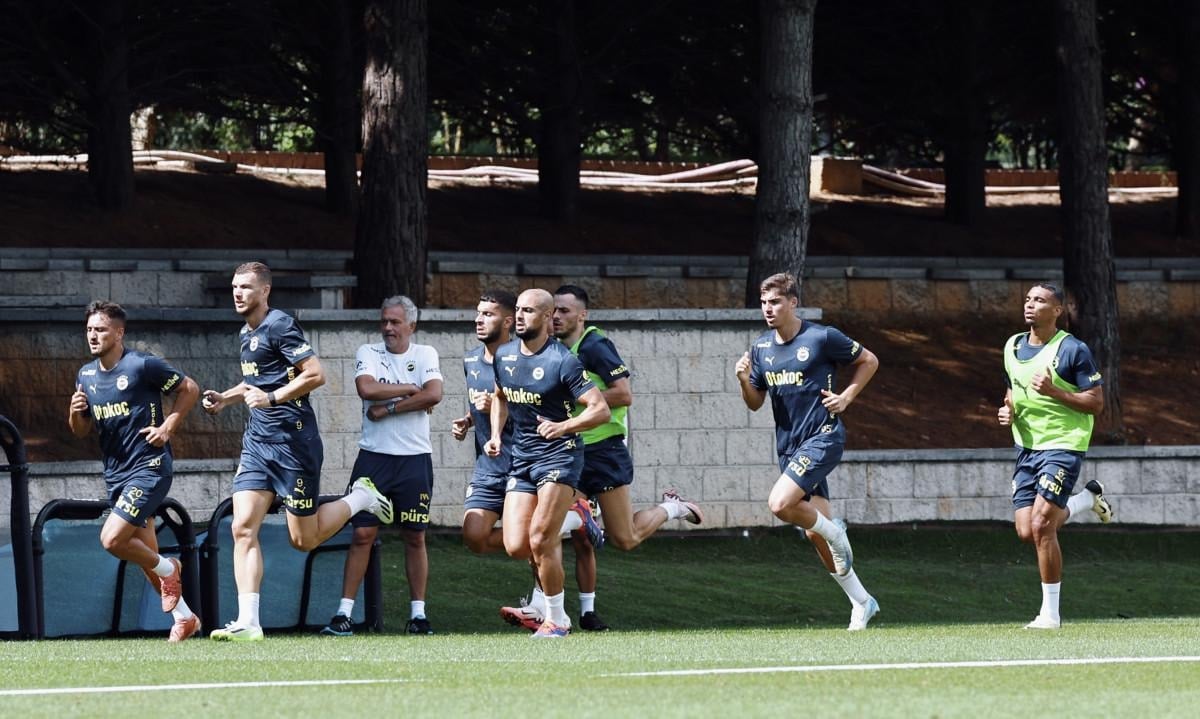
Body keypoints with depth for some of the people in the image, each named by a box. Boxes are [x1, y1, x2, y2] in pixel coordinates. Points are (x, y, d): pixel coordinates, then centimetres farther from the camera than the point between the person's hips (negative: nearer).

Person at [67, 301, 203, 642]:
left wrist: (167, 427, -11)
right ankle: (184, 617, 25)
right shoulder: (86, 375, 9)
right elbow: (81, 431, 16)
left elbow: (190, 389, -4)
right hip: (115, 474, 8)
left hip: (149, 468, -8)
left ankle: (168, 569, 6)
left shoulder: (142, 365, -12)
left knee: (112, 539, -20)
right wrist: (75, 413, -6)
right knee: (146, 556, 12)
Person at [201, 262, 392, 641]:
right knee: (243, 528, -7)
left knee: (304, 540, 2)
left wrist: (272, 397, -22)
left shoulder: (280, 326, -13)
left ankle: (360, 498, 26)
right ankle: (248, 622, -10)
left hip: (292, 440, -8)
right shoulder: (246, 333, 15)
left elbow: (315, 374, -19)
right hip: (257, 441, 8)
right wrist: (225, 398, 15)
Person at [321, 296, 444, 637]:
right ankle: (344, 613, -4)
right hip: (374, 456, 0)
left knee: (415, 536, 3)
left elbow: (433, 394, -11)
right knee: (363, 534, -4)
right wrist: (409, 390, -8)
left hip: (415, 458, 0)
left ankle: (418, 614, 10)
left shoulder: (425, 354, 6)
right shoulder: (368, 353, 5)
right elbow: (366, 388, -14)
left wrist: (388, 408, -12)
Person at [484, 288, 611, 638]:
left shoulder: (562, 361, -13)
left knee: (540, 540, -13)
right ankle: (570, 515, 23)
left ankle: (556, 619, 2)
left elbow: (601, 410, -15)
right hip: (521, 456, 6)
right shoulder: (504, 355, 6)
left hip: (559, 454, -6)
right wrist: (496, 435, 10)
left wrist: (564, 426, -29)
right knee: (516, 547, -6)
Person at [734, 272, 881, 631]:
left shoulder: (822, 338, -9)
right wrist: (744, 380, -7)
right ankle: (861, 603, 17)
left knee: (780, 504, -25)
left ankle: (833, 529, 3)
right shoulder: (760, 348, 7)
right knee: (815, 534, 5)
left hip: (823, 437, -6)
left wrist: (846, 398, -6)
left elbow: (869, 361, 4)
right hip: (789, 446, 7)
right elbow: (755, 403, 13)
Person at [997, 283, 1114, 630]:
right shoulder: (1013, 347, 10)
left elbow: (1096, 403, -10)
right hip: (1027, 446, 7)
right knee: (1026, 532, 1)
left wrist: (1054, 392, -23)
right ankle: (1087, 499, 28)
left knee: (1040, 526, -16)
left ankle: (1050, 613, -6)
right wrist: (1008, 411, 3)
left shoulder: (1072, 350, -11)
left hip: (1063, 445, -7)